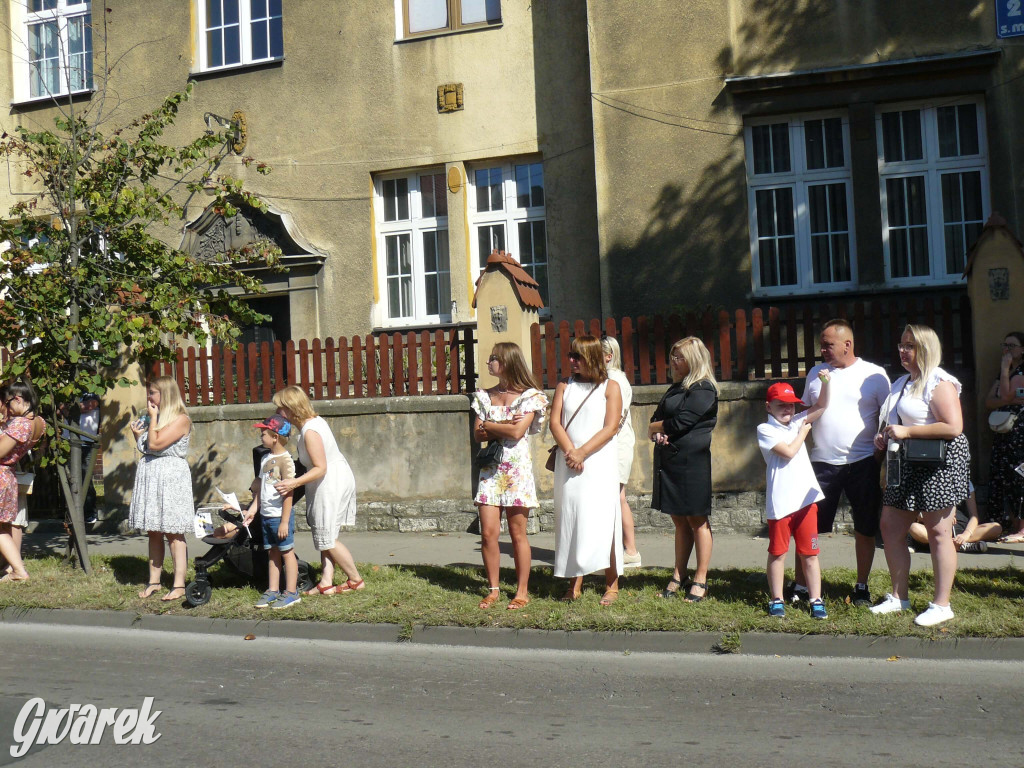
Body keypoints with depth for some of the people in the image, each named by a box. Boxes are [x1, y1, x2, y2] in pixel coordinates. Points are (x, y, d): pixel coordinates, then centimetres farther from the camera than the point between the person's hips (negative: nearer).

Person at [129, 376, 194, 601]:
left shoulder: (180, 419, -10)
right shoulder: (151, 417, 16)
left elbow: (155, 444, -19)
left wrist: (153, 418, -9)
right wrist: (137, 435, 8)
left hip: (171, 477, -8)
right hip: (149, 477, 8)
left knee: (174, 533, -6)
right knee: (153, 532, 11)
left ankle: (179, 585, -4)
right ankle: (154, 581, 18)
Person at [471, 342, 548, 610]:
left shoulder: (530, 396, -3)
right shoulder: (485, 396, 12)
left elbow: (517, 432, -14)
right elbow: (477, 435, 4)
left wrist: (489, 426, -4)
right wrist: (505, 426, -9)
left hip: (517, 469, -4)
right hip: (491, 468, 4)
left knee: (518, 533, 0)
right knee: (488, 533, -1)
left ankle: (522, 591, 9)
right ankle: (493, 589, 10)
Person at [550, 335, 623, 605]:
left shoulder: (610, 387, 3)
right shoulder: (564, 387, 13)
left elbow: (610, 428, -6)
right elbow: (555, 423, 4)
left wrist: (582, 453, -14)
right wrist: (570, 452, -12)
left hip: (600, 461, -3)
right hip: (569, 462, 3)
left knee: (602, 521, -5)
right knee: (570, 519, 2)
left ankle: (611, 585, 1)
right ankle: (575, 585, 7)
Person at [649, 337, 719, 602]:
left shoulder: (703, 389, -9)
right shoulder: (677, 387, 18)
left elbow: (681, 422, -16)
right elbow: (657, 417, 19)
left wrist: (655, 428, 1)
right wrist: (659, 432, -5)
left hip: (692, 462, -8)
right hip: (670, 461, 8)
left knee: (697, 521, 0)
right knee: (680, 521, 12)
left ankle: (700, 580, 6)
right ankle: (678, 577, 17)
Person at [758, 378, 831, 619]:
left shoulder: (797, 422, 15)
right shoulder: (765, 430, -3)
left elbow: (821, 406, 16)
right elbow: (789, 452, -13)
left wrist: (825, 382, 0)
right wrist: (804, 432, 1)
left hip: (805, 498, 5)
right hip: (780, 502, -4)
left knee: (809, 553, 6)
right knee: (778, 552, 6)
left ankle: (816, 600, 10)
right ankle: (776, 601, 15)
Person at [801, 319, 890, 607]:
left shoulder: (874, 375, 0)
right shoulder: (816, 373, 10)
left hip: (863, 462, -2)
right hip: (822, 463, 2)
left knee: (865, 528, 7)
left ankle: (862, 587, 21)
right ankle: (800, 586, 10)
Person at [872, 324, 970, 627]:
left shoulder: (939, 383, -12)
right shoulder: (902, 384, 16)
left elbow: (953, 427, -23)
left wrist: (906, 432, -21)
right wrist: (884, 436, 9)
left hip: (939, 463, -9)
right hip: (906, 465, 9)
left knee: (938, 532, -4)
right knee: (890, 527, 8)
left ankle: (942, 605, 4)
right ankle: (899, 596, 20)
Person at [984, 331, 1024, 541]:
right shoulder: (1003, 374, 19)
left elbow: (1006, 395, -17)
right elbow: (989, 402, 9)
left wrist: (1005, 368, -9)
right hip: (1002, 431, 8)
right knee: (1000, 478, 5)